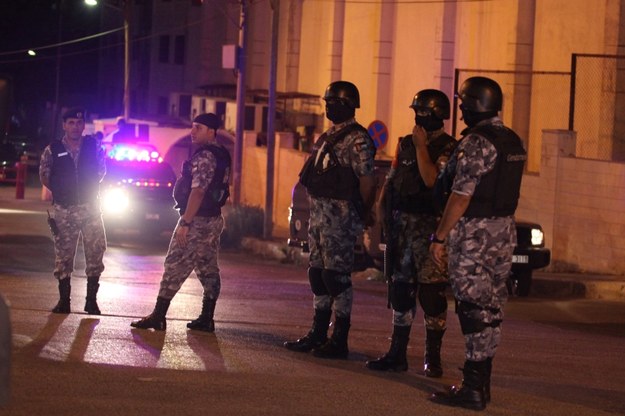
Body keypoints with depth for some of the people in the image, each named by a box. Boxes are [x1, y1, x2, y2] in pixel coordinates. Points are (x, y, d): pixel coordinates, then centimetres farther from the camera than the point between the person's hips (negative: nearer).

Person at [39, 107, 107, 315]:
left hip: (90, 207, 1)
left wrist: (89, 187, 7)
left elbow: (101, 171, 14)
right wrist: (59, 191, 10)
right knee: (63, 254, 2)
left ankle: (91, 300, 6)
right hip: (63, 210, -1)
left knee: (95, 251, -3)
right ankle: (64, 301, 9)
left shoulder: (94, 147, 1)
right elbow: (44, 175, 9)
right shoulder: (53, 150, -2)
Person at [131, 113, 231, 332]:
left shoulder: (204, 156, -16)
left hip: (197, 220, -10)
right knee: (208, 269, 9)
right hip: (215, 219, 10)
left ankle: (158, 316, -6)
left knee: (175, 267, -7)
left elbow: (198, 191, -23)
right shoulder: (221, 156, 14)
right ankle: (206, 318, 10)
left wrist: (185, 222, -24)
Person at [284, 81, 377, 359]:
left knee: (337, 275, -7)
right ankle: (318, 334, 19)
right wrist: (315, 208, 15)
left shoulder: (357, 140, -12)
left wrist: (362, 218, -7)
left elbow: (367, 181, -13)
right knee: (318, 273, 11)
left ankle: (340, 340, -2)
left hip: (340, 216, -9)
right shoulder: (328, 137, 17)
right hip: (318, 213, 9)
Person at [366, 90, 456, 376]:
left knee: (431, 291, -6)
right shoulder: (405, 144, 15)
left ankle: (433, 358, 1)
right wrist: (381, 208, 8)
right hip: (401, 224, 7)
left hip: (429, 227, -7)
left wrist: (421, 147, -16)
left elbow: (432, 180, -21)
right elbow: (390, 181, 19)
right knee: (400, 288, 9)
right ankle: (397, 354, 16)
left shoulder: (448, 148, -7)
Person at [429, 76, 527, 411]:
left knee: (474, 308, -7)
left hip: (474, 233, -9)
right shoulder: (514, 143, 12)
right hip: (505, 232, 9)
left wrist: (440, 236, -15)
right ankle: (482, 382, 19)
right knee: (491, 308, 12)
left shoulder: (476, 143, -16)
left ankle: (473, 388, -6)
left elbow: (461, 196, -19)